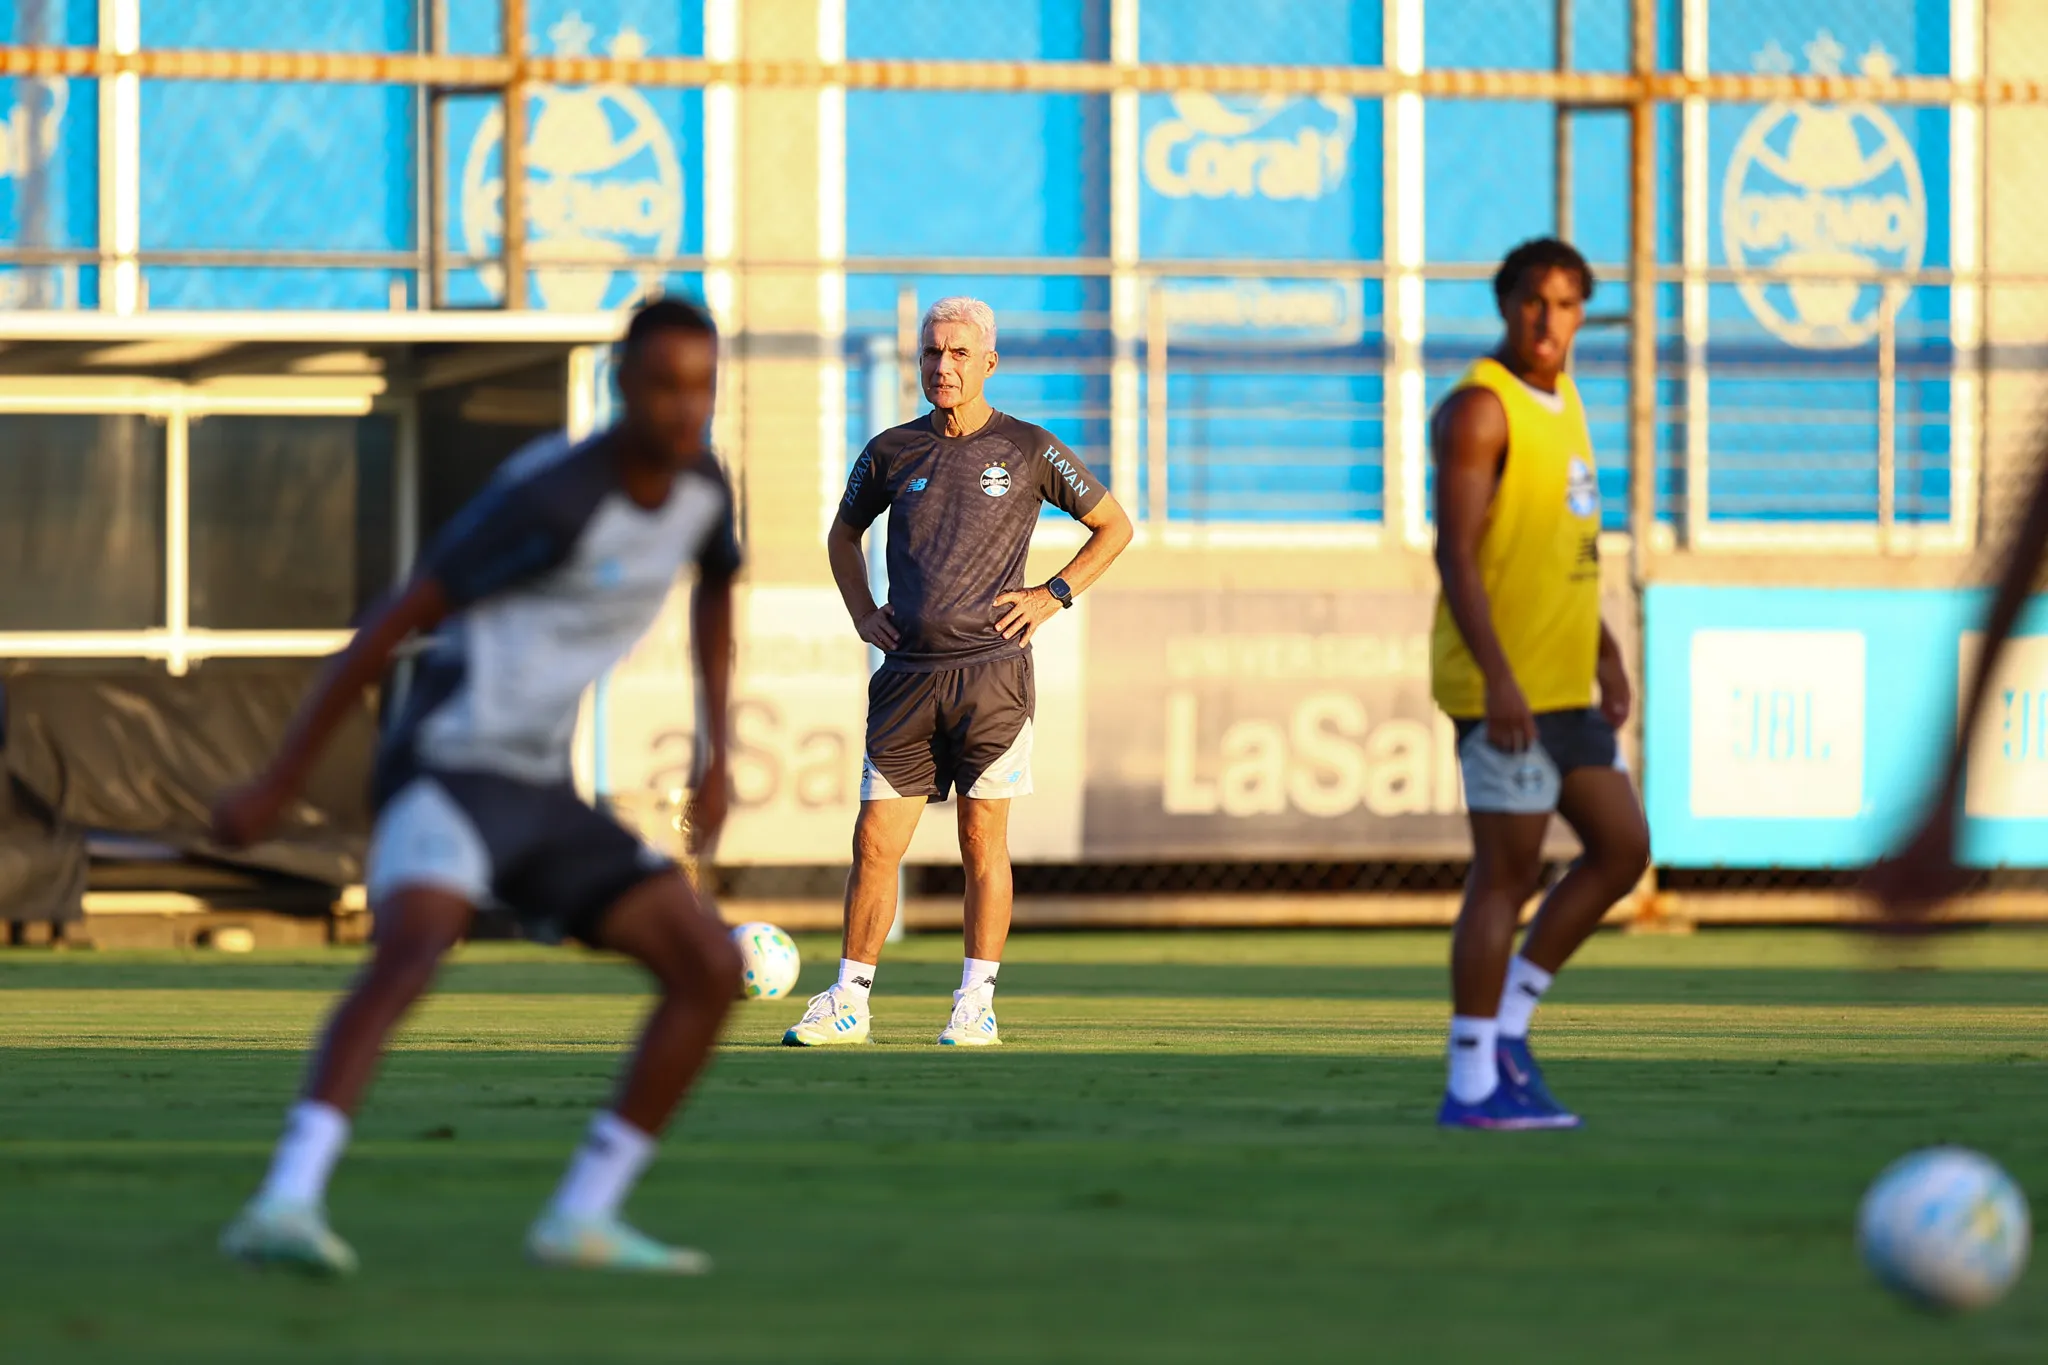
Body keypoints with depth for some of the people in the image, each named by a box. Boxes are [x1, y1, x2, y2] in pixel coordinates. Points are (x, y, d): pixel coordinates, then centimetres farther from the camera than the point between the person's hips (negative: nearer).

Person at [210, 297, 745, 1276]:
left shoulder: (701, 486, 4)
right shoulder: (554, 498, -20)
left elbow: (716, 590, 30)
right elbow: (391, 625, -18)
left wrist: (717, 754, 24)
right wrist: (274, 788, -17)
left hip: (547, 794, 8)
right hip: (451, 770, -8)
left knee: (711, 970, -1)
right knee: (412, 950, -37)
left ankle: (582, 1219, 5)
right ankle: (285, 1206, -49)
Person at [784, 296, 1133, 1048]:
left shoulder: (1027, 449, 3)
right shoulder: (892, 451, 9)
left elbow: (1114, 526, 12)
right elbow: (843, 535, 26)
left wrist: (1053, 596, 1)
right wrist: (862, 614, 12)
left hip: (990, 669, -2)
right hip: (907, 672, 2)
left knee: (983, 841, -1)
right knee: (875, 840, -1)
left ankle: (976, 1004, 4)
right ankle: (848, 1002, 5)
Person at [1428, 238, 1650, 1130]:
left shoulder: (1559, 402, 16)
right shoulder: (1480, 408, -13)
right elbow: (1456, 553, -20)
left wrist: (1605, 651, 22)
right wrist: (1499, 679, -26)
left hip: (1565, 687, 9)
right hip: (1503, 687, -9)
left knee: (1622, 848, 10)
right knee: (1507, 874, -6)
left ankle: (1505, 1026, 16)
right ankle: (1473, 1086, -2)